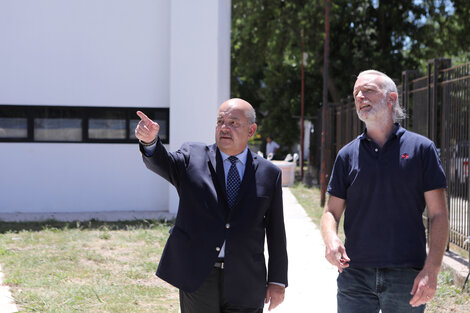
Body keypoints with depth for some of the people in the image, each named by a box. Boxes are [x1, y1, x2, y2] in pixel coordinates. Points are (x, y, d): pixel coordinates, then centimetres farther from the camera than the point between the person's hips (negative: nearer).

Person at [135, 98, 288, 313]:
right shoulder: (193, 158, 5)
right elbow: (161, 163, -16)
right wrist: (150, 141, -38)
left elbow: (276, 233, 7)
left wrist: (277, 281, 5)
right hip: (197, 278, -1)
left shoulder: (269, 174, 6)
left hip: (244, 283, 1)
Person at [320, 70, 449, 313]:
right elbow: (331, 212, 10)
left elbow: (438, 215, -1)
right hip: (355, 274, 2)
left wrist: (431, 270, -11)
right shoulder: (347, 155, 8)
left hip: (407, 275, -2)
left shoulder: (422, 148, 1)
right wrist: (330, 239, -13)